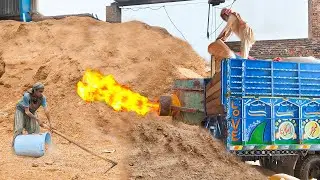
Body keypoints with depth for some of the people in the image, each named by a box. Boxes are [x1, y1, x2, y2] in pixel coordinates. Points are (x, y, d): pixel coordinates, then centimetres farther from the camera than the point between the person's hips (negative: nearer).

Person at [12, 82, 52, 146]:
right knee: (19, 129, -7)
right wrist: (38, 119, -32)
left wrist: (50, 122, -34)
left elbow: (46, 110, -29)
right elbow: (27, 112, -33)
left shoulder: (42, 98, -28)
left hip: (32, 111, 4)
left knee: (34, 128, -6)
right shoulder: (27, 96, -38)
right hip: (21, 110, -3)